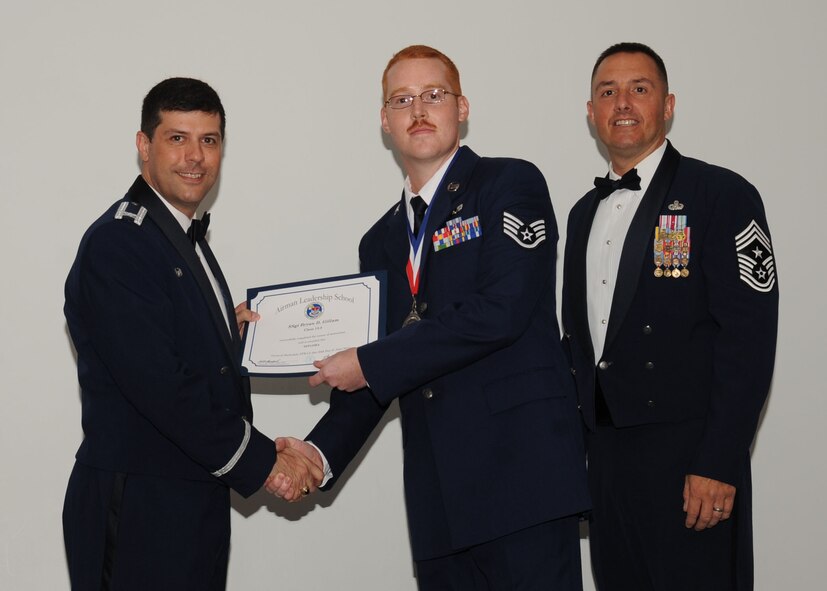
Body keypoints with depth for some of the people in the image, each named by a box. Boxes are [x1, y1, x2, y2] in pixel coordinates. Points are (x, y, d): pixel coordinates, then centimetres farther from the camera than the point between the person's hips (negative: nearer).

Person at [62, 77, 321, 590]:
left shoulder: (187, 239, 15)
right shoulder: (116, 244, -15)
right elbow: (159, 385, -22)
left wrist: (229, 330, -2)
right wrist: (262, 461, -17)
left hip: (196, 500, 9)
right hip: (138, 510, -9)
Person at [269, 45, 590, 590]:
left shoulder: (511, 185, 0)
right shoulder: (382, 241, 19)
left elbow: (500, 310, -15)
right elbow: (379, 378, 20)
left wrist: (369, 363, -10)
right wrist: (322, 452, 2)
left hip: (522, 469, -6)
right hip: (438, 494, 6)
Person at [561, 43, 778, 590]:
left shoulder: (723, 195, -6)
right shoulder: (585, 213, 16)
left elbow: (749, 336, -13)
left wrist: (718, 465, -18)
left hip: (688, 456, -6)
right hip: (606, 456, 6)